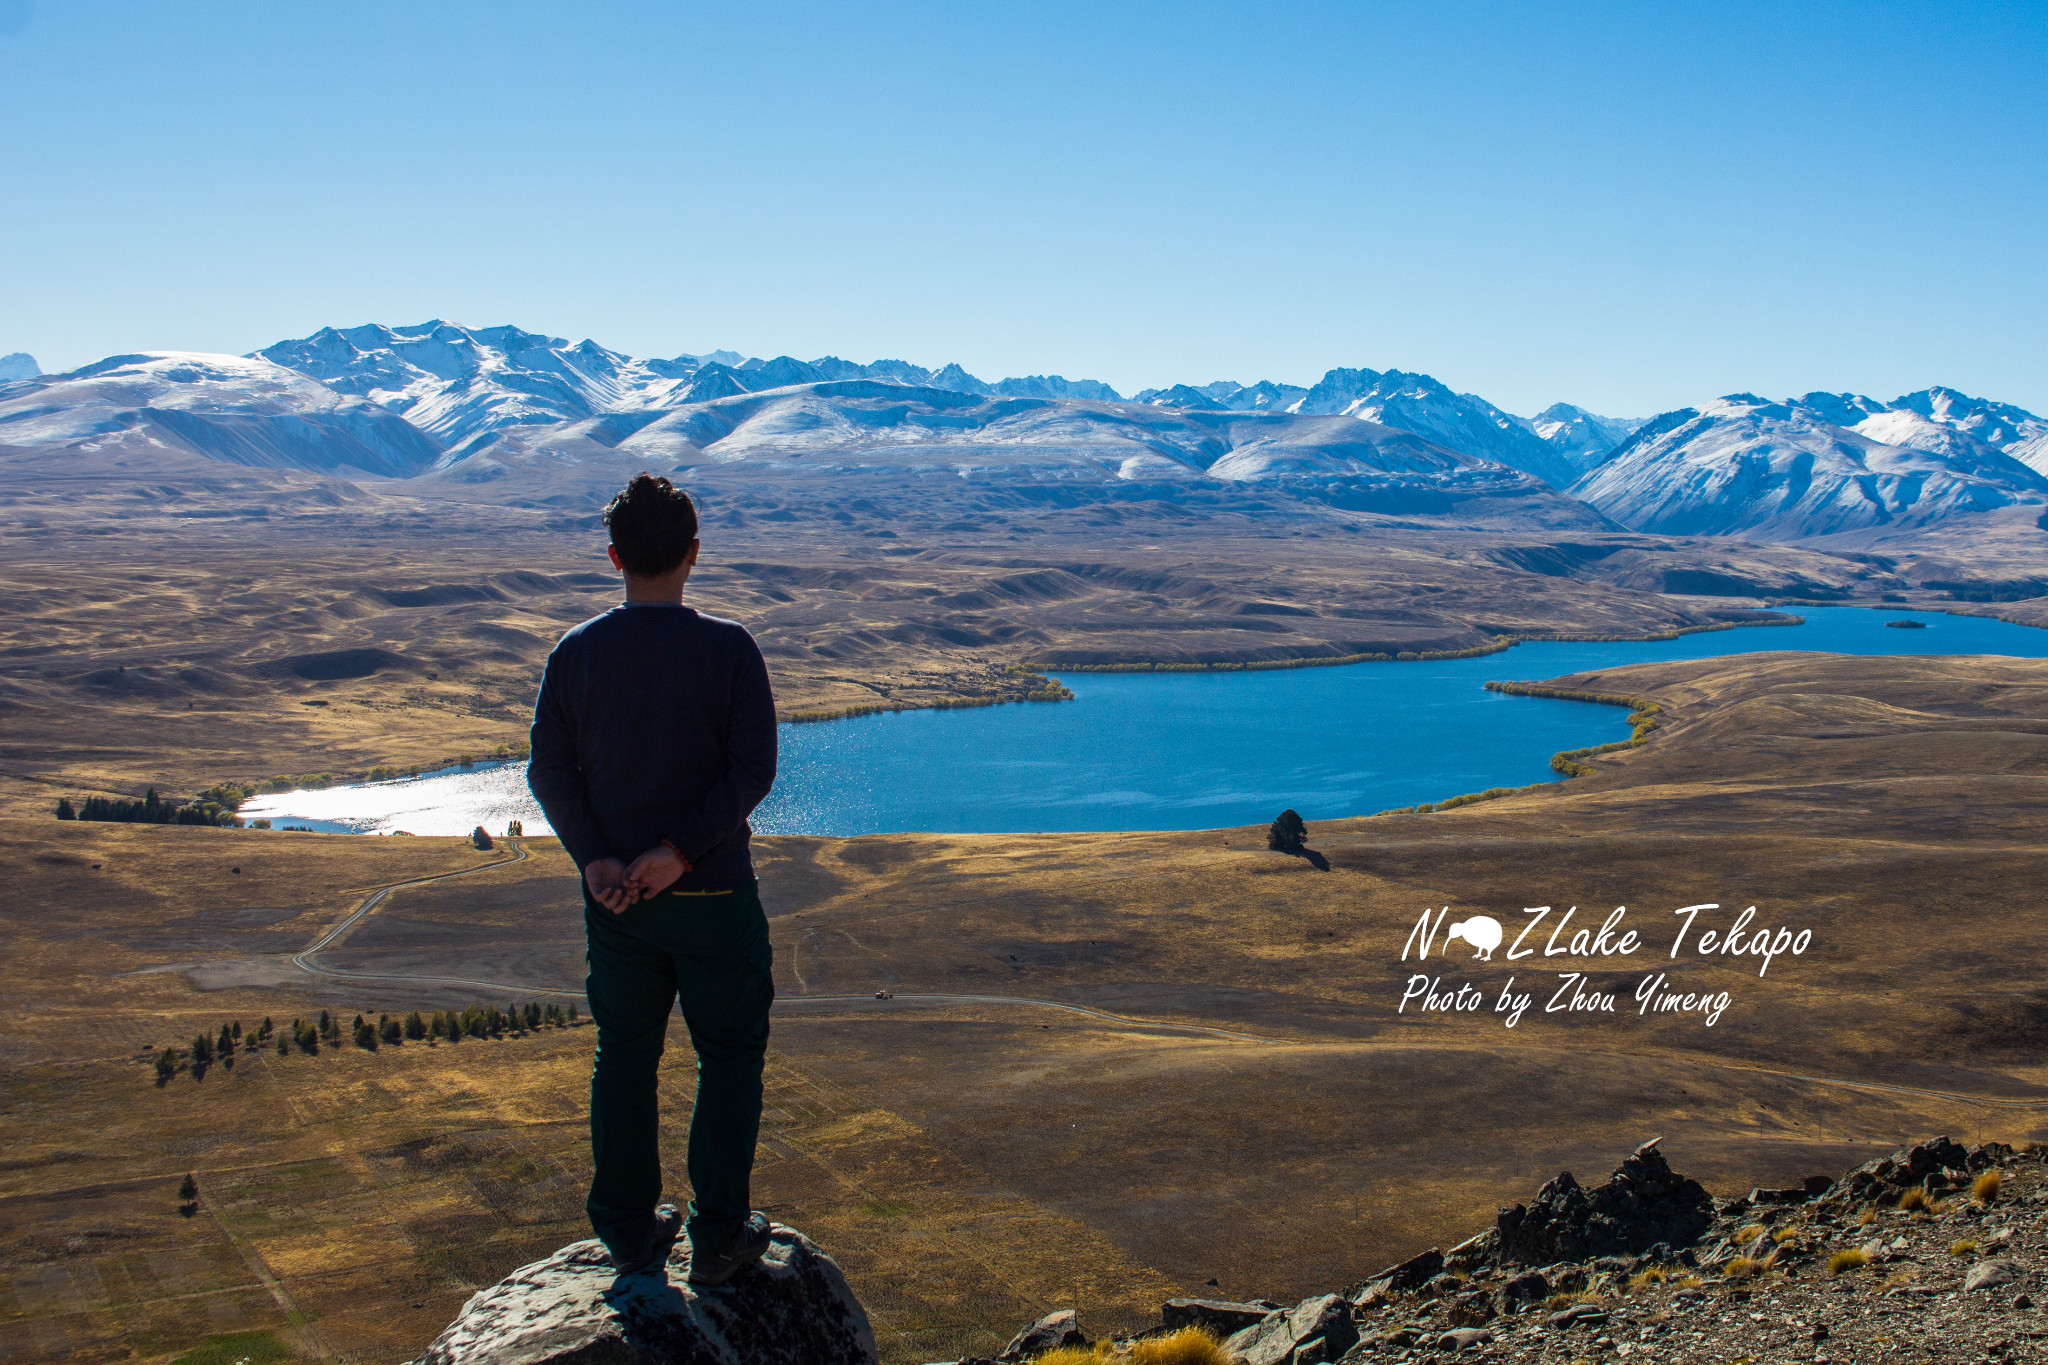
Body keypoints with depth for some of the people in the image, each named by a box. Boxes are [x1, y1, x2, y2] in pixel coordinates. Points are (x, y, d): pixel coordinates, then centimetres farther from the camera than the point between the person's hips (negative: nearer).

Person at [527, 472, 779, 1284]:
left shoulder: (576, 653, -1)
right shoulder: (728, 649, -9)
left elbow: (549, 769, -5)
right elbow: (753, 768, -15)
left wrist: (594, 857, -11)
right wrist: (682, 851, -15)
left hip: (612, 893, 3)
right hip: (712, 893, -3)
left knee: (624, 1056, 15)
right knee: (729, 1053, 11)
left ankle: (629, 1231, 23)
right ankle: (718, 1233, 12)